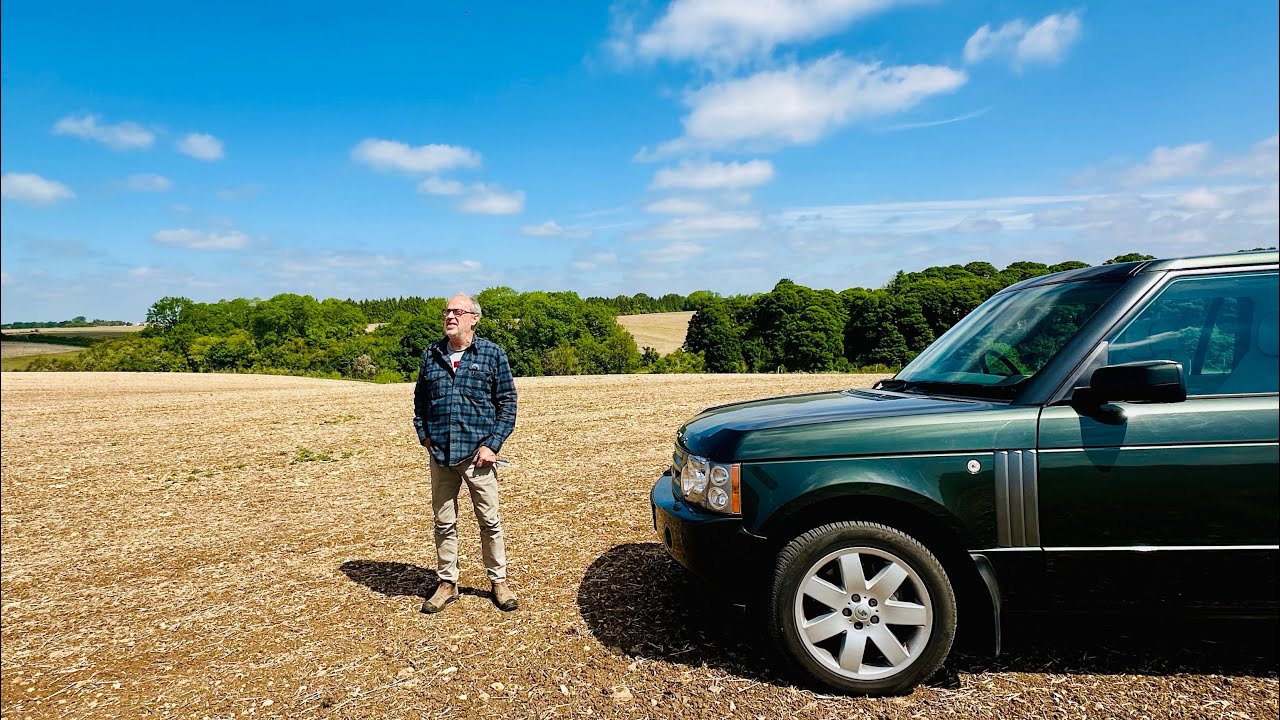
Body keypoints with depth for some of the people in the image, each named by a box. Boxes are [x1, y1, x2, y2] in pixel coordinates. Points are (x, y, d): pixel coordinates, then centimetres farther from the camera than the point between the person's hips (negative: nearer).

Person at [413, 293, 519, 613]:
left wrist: (492, 444, -9)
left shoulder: (492, 354, -2)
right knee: (444, 523, 12)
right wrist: (424, 436, 5)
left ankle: (499, 581, 22)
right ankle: (447, 584, 27)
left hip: (477, 454, -3)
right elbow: (420, 400, 17)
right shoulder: (431, 355, 8)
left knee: (490, 522, 6)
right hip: (440, 455, 3)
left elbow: (507, 402, -2)